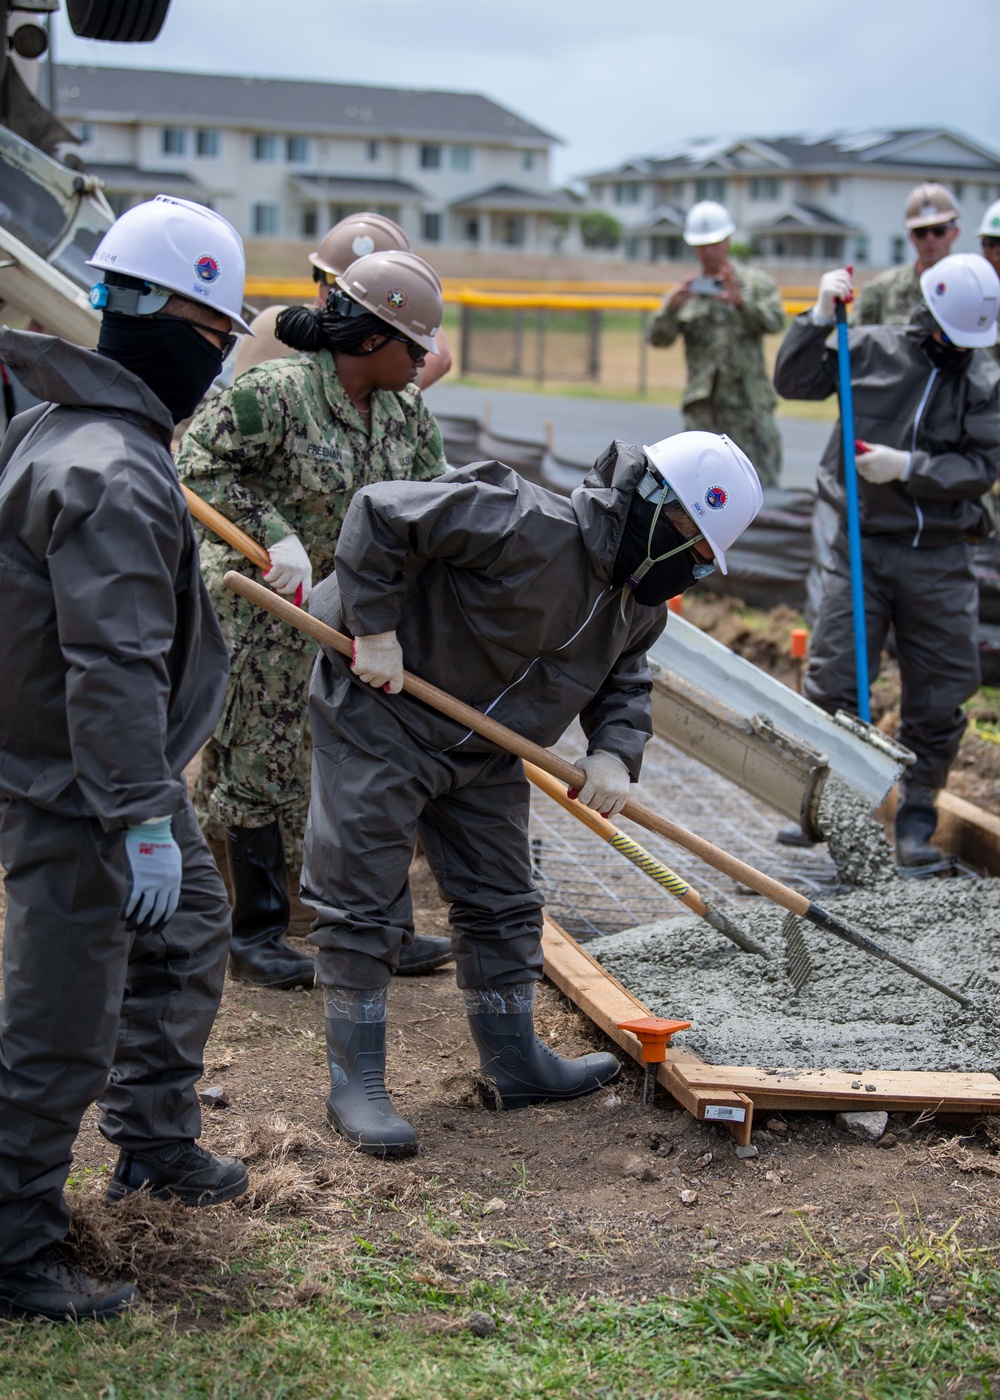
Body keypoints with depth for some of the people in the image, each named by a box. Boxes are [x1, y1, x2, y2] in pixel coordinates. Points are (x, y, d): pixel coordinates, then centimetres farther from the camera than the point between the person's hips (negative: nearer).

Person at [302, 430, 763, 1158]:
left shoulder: (642, 600, -1)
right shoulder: (528, 526, -30)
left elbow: (625, 680, 11)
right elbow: (380, 513, -28)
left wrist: (615, 751, -10)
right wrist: (376, 631, -26)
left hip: (483, 751, 8)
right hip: (379, 720, -8)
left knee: (502, 901, 15)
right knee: (364, 904, -3)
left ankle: (516, 1062, 30)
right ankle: (356, 1086, 7)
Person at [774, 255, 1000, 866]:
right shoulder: (871, 348, 2)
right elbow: (794, 382, 2)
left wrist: (907, 467, -15)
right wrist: (820, 318, -9)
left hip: (941, 558, 1)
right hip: (864, 546, -1)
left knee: (940, 694, 5)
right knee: (832, 680, -4)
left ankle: (917, 817, 19)